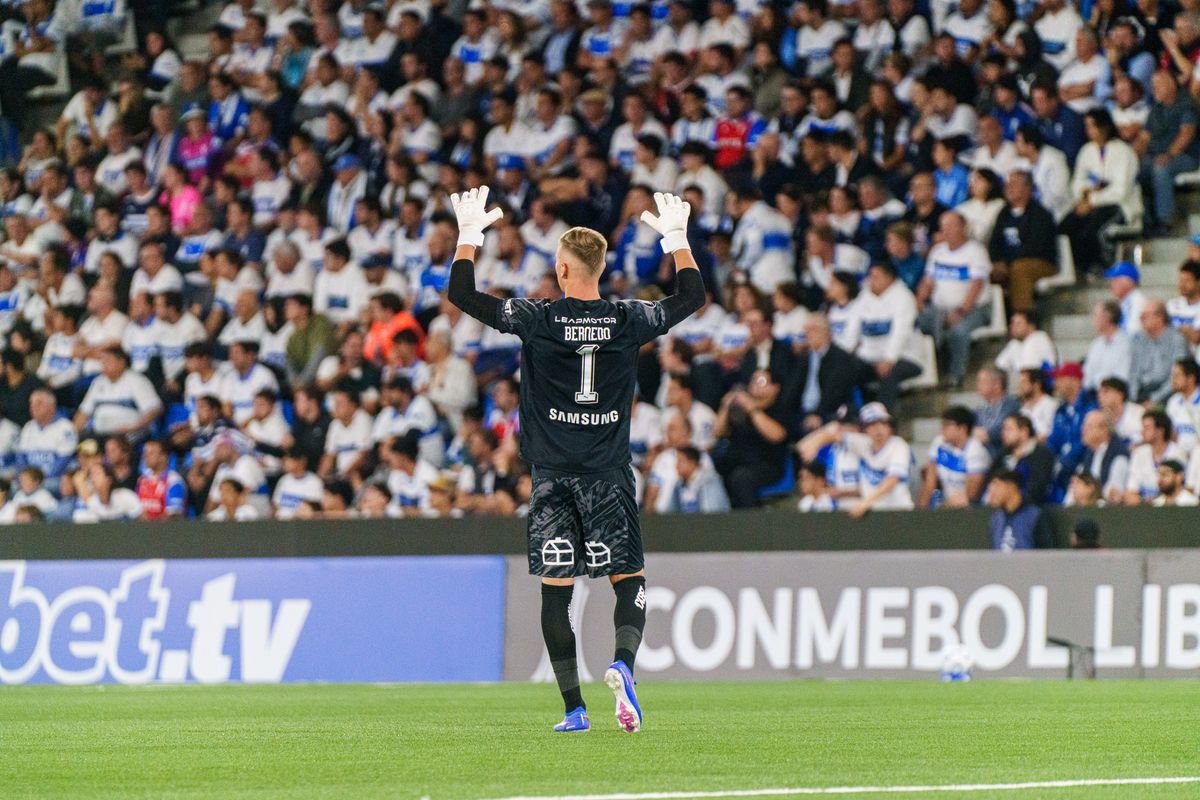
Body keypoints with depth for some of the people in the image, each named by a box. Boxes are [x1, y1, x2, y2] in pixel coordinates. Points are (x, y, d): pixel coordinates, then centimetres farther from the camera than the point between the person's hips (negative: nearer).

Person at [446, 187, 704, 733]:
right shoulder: (628, 322, -1)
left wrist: (469, 233, 10)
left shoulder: (537, 319, -6)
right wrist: (677, 236, 25)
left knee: (556, 588, 2)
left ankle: (573, 707, -1)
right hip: (608, 476, 1)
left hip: (553, 477, -1)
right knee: (629, 580, 7)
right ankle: (623, 663, -21)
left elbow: (462, 294, 0)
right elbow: (691, 296, 15)